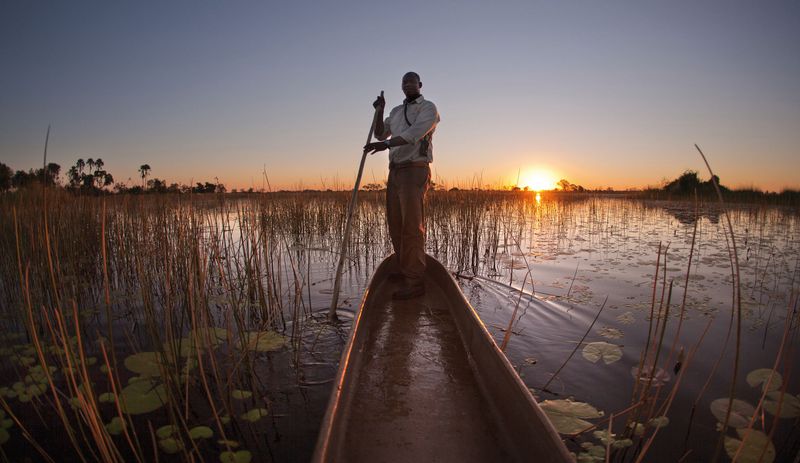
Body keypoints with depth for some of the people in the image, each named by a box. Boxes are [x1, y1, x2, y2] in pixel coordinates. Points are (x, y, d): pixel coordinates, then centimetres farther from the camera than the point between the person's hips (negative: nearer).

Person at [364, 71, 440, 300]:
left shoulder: (428, 108, 0)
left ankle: (414, 282, -13)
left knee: (412, 226, -14)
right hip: (395, 171, 8)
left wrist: (387, 144, -28)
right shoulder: (396, 111, 22)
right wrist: (379, 111, 11)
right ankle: (404, 269, 20)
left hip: (415, 170, -8)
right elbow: (381, 135, 23)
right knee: (395, 224, 8)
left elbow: (414, 133, -17)